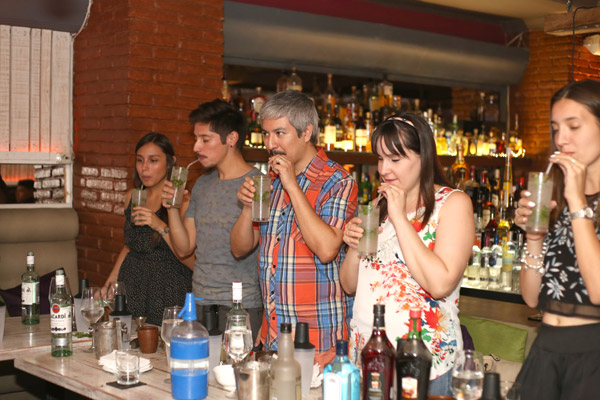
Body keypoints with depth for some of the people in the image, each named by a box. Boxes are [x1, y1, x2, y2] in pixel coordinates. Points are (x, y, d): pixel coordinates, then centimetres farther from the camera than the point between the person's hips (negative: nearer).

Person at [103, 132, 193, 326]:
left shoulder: (183, 202, -9)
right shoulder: (132, 197, 9)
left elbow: (193, 262, -16)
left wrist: (161, 226, -23)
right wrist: (108, 284, 18)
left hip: (168, 293, -5)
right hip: (131, 287, 5)